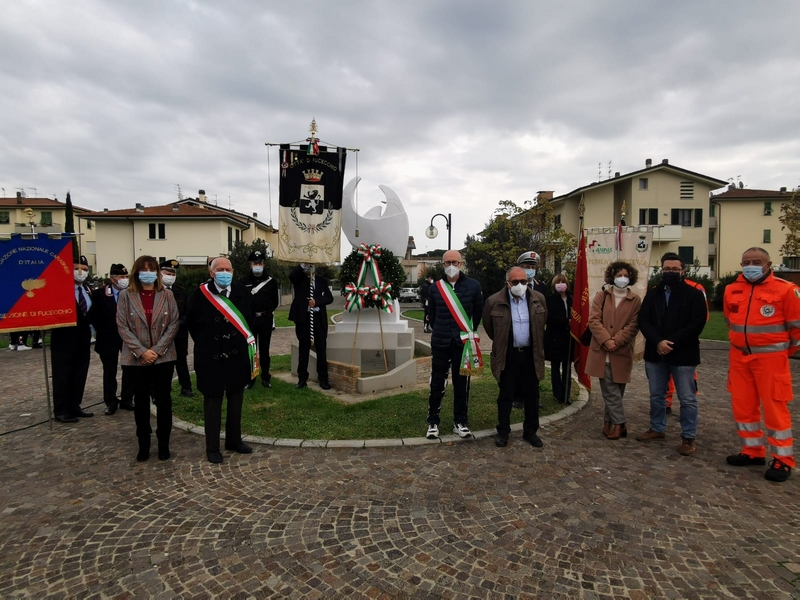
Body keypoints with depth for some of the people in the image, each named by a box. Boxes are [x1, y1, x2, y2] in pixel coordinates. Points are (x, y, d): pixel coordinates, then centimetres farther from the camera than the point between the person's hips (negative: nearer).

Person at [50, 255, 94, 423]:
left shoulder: (88, 290, 9)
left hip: (83, 339, 6)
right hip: (64, 339, -6)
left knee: (80, 375, 13)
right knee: (62, 375, 3)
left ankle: (74, 407, 24)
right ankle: (61, 411, 12)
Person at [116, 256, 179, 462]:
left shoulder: (167, 296, 2)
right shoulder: (125, 296, 0)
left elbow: (173, 324, -2)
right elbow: (122, 327, -4)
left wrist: (157, 349, -12)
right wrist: (142, 351, -13)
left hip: (163, 358, 0)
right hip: (136, 359, 0)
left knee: (163, 401, 6)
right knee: (141, 403, 10)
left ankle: (163, 444, 19)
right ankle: (143, 445, 23)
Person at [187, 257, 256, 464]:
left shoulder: (243, 292, -3)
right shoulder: (200, 294, -10)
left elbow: (250, 320, 9)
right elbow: (191, 322, 3)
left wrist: (249, 344, 7)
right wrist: (204, 344, 6)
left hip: (237, 355, 3)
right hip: (211, 357, -3)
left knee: (235, 400, 15)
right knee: (212, 402, 9)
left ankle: (234, 440, 31)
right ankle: (212, 447, 22)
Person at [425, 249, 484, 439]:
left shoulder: (473, 286, -1)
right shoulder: (435, 287, 2)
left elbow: (478, 313, 9)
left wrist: (470, 332, 10)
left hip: (463, 342, 0)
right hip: (440, 342, 1)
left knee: (461, 383, 8)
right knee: (437, 383, 5)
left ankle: (460, 422, 21)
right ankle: (433, 421, 19)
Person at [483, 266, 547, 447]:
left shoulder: (538, 299, -2)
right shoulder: (494, 301, -10)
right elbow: (488, 326, 6)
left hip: (531, 353, 3)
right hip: (508, 354, -2)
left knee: (532, 395, 12)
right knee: (505, 395, 7)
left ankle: (530, 432, 27)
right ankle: (503, 432, 22)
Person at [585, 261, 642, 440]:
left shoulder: (635, 300, 5)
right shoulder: (601, 296, 5)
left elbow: (633, 326, -3)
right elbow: (594, 320, -4)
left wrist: (616, 341, -15)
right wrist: (606, 340, -16)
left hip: (622, 353, 0)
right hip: (602, 351, 0)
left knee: (613, 391, 8)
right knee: (611, 391, 0)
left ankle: (609, 422, 21)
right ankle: (619, 424, 11)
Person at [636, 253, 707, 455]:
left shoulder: (694, 294, -3)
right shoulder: (652, 294, 8)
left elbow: (697, 324, -12)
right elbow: (643, 320, -1)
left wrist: (671, 342, -18)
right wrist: (657, 342, -17)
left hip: (683, 354, -4)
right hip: (655, 353, 4)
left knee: (687, 398, 4)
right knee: (656, 395, 15)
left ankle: (688, 437, 16)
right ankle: (657, 428, 31)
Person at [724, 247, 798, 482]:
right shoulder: (732, 290, 5)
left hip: (771, 358, -5)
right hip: (739, 357, 5)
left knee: (775, 408, 0)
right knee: (743, 406, 10)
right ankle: (753, 451, 24)